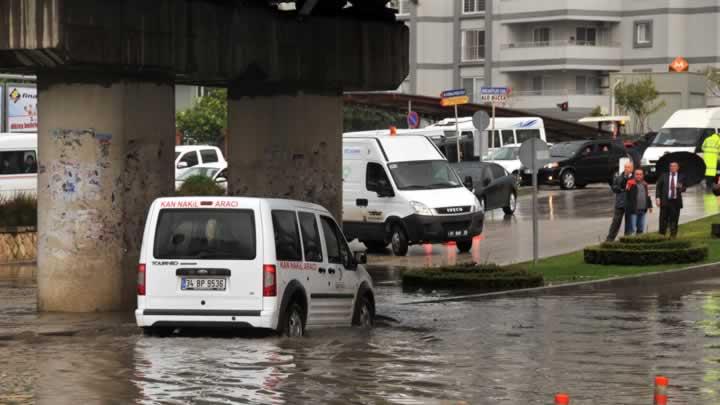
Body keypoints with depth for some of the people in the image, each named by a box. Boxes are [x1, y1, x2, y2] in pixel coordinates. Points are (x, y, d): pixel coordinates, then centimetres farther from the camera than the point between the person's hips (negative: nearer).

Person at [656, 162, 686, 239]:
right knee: (663, 220, -3)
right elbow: (658, 187, 6)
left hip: (676, 202, 0)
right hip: (665, 201, 0)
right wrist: (658, 198, -5)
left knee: (674, 220, 1)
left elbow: (683, 189, 9)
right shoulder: (664, 176, 7)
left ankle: (673, 235, 7)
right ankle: (662, 235, 2)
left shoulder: (681, 177, 8)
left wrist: (680, 187, -16)